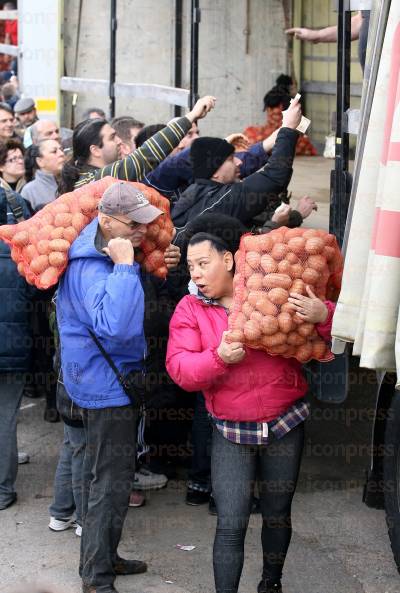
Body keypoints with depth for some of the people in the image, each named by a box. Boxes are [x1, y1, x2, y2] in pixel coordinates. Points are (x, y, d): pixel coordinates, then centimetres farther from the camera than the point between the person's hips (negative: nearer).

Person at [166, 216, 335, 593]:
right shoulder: (189, 309, 0)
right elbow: (179, 368, -10)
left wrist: (323, 315, -23)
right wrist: (218, 358, -28)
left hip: (285, 424, 1)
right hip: (231, 432, -1)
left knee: (277, 514, 15)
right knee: (231, 524, -9)